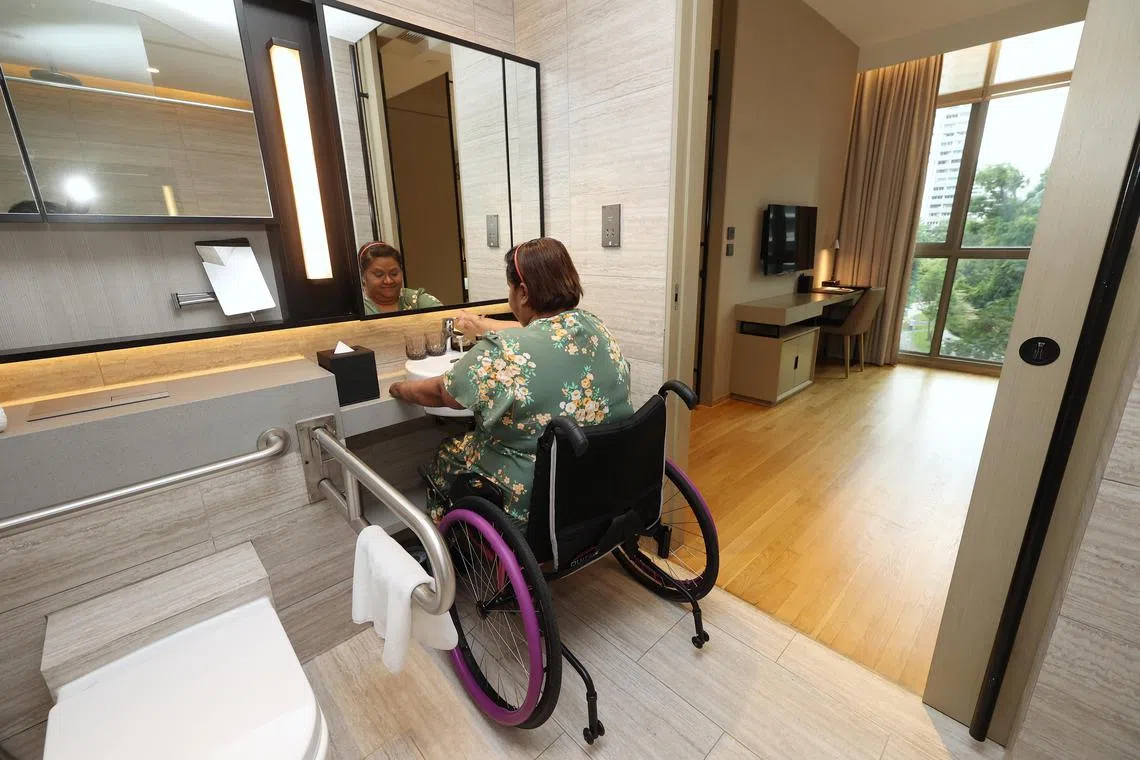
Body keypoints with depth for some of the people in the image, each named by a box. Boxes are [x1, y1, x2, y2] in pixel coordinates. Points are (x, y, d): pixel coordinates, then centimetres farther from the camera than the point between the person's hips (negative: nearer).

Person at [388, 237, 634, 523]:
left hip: (535, 501, -6)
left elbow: (439, 393, -8)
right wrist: (484, 327, 30)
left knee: (446, 457, 21)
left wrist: (400, 389, 14)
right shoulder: (597, 328, -5)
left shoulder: (505, 352, -25)